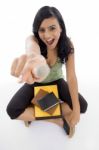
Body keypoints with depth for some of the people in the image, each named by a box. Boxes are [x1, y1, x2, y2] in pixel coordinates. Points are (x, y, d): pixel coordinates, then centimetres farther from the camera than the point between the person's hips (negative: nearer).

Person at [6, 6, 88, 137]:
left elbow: (71, 77, -26)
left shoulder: (67, 44, -24)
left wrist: (76, 109, -36)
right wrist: (30, 59, -85)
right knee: (12, 110, -22)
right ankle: (57, 120, -14)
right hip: (35, 82, -1)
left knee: (82, 106, -19)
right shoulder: (33, 39, -30)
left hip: (56, 81, 1)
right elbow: (32, 47, -58)